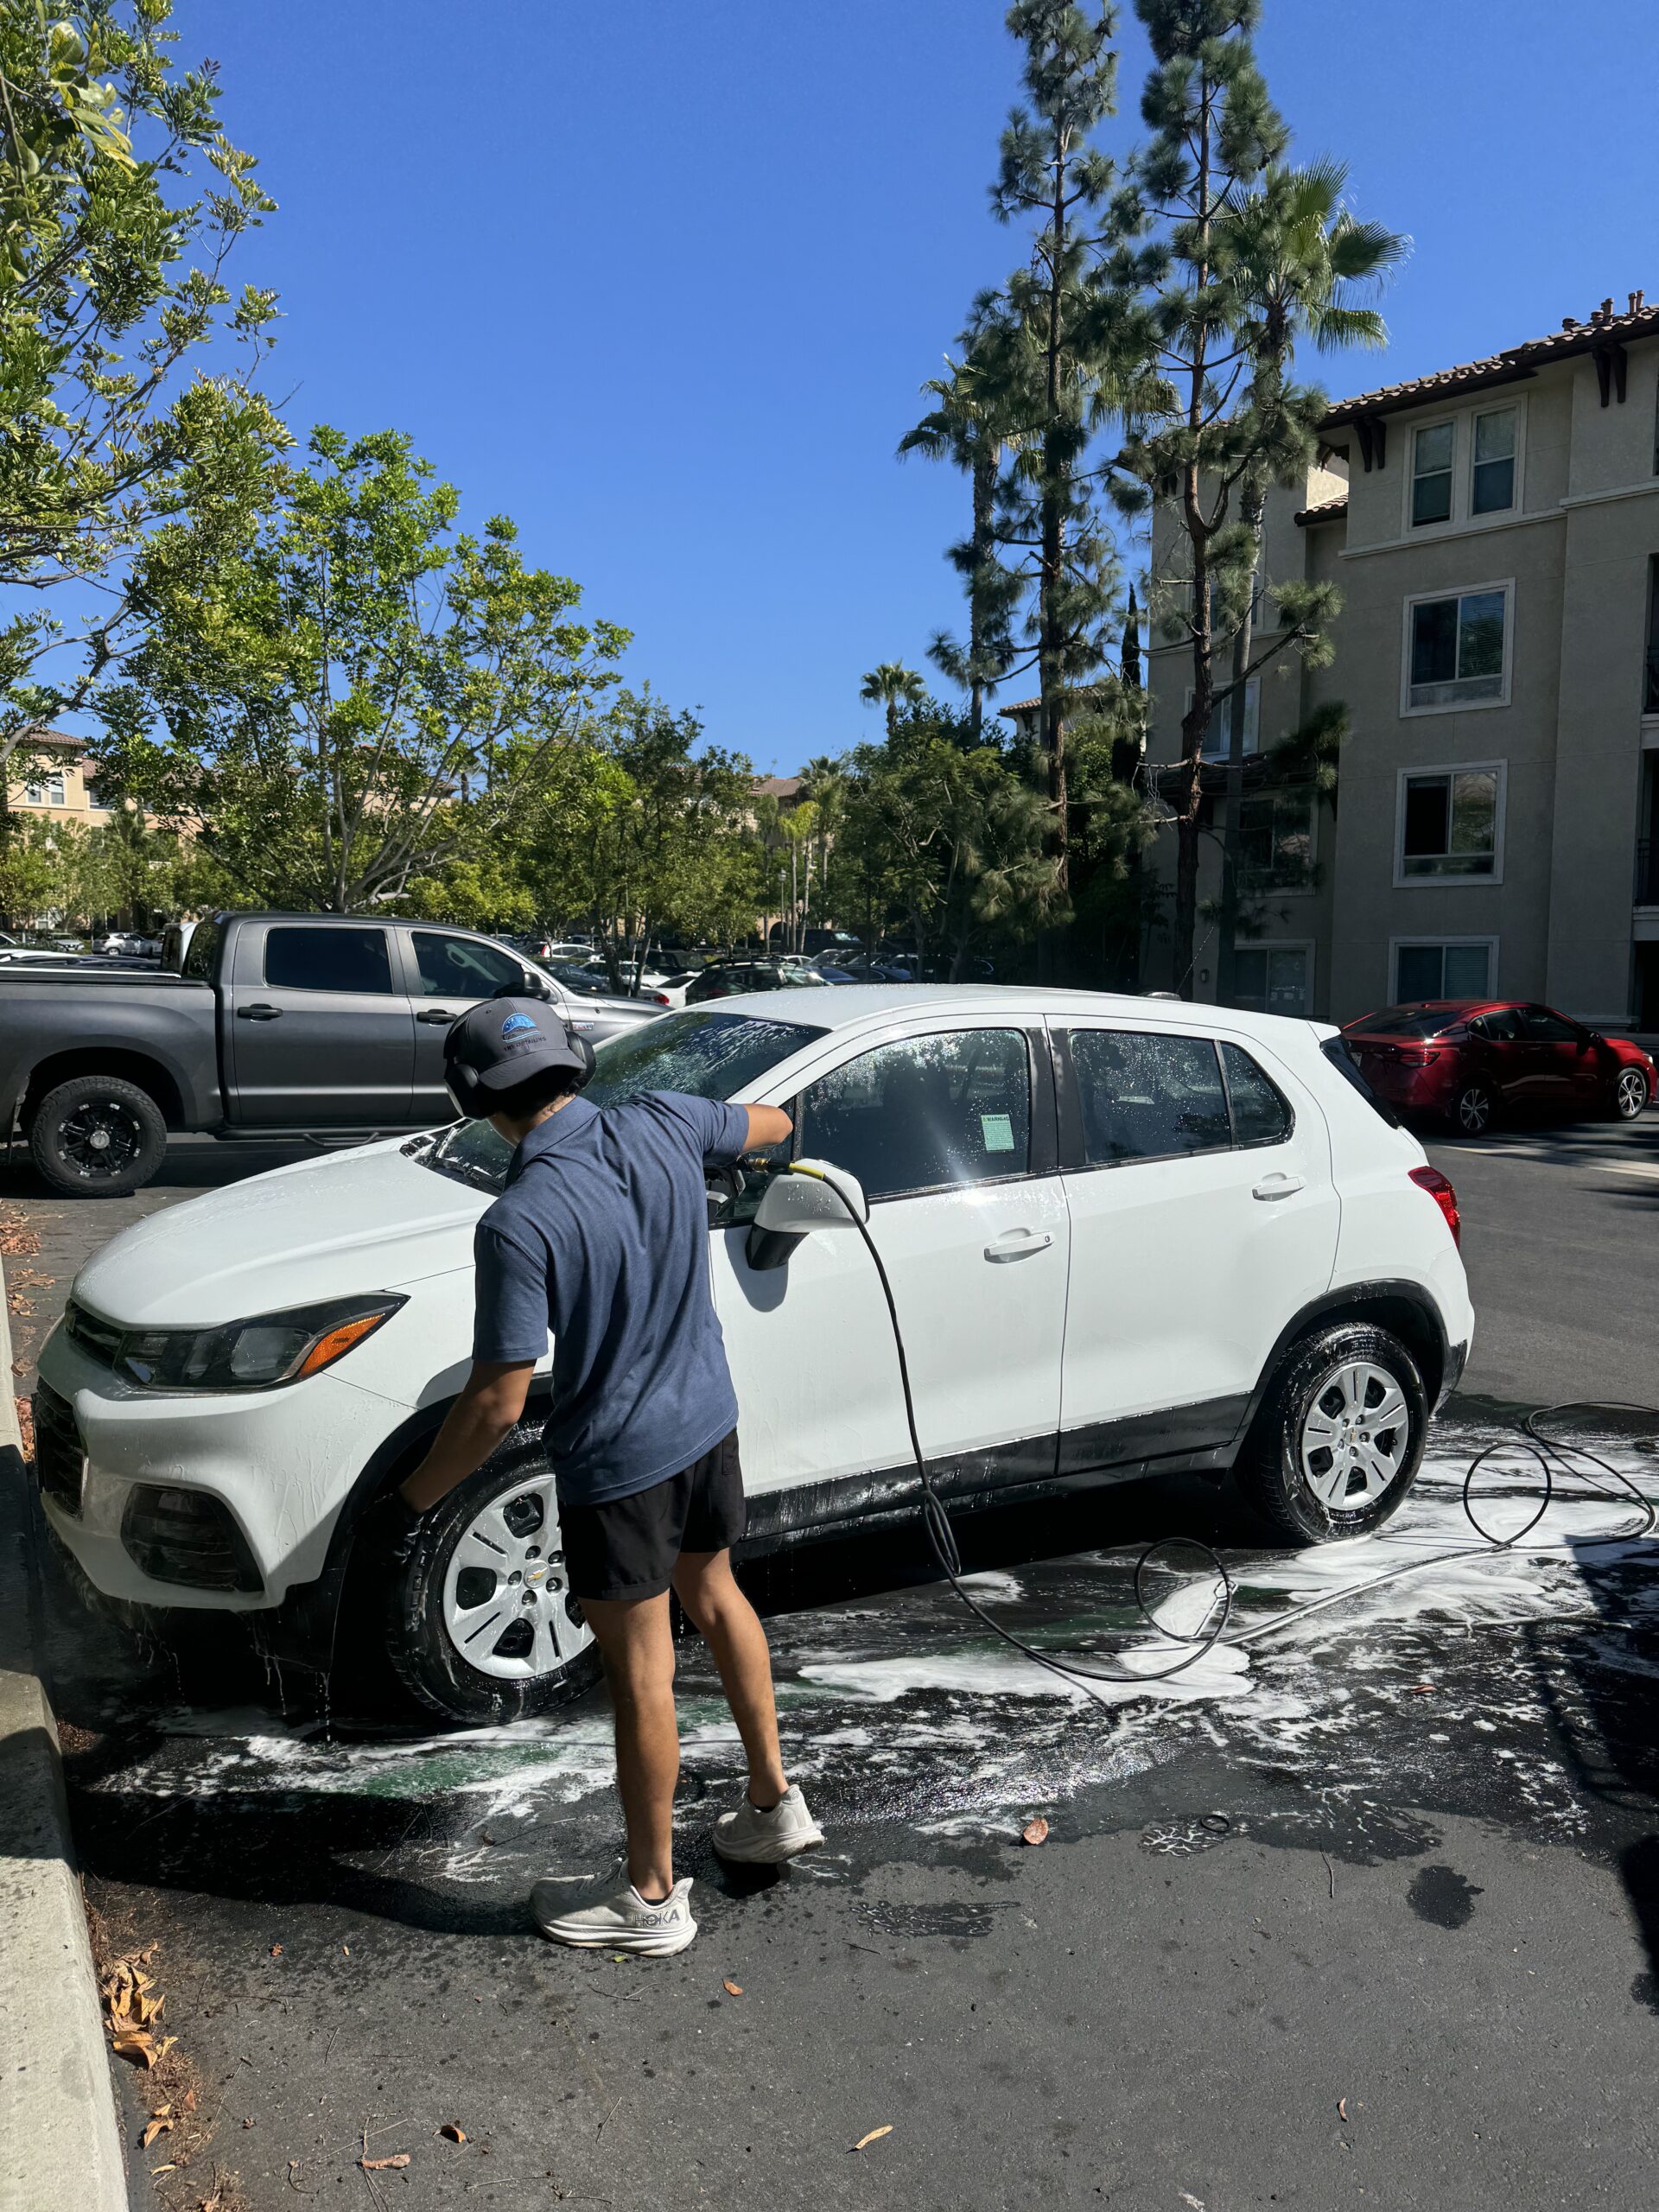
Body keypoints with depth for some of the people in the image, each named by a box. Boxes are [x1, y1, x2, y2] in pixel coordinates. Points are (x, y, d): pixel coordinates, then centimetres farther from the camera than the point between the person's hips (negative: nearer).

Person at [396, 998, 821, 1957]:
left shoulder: (520, 1222, -26)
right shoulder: (664, 1123, -10)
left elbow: (499, 1403, -22)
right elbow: (774, 1124, 11)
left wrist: (422, 1490, -4)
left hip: (618, 1463, -6)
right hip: (709, 1421, 7)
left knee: (641, 1672, 8)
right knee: (714, 1595, 27)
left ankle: (653, 1898, 28)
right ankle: (775, 1803, 42)